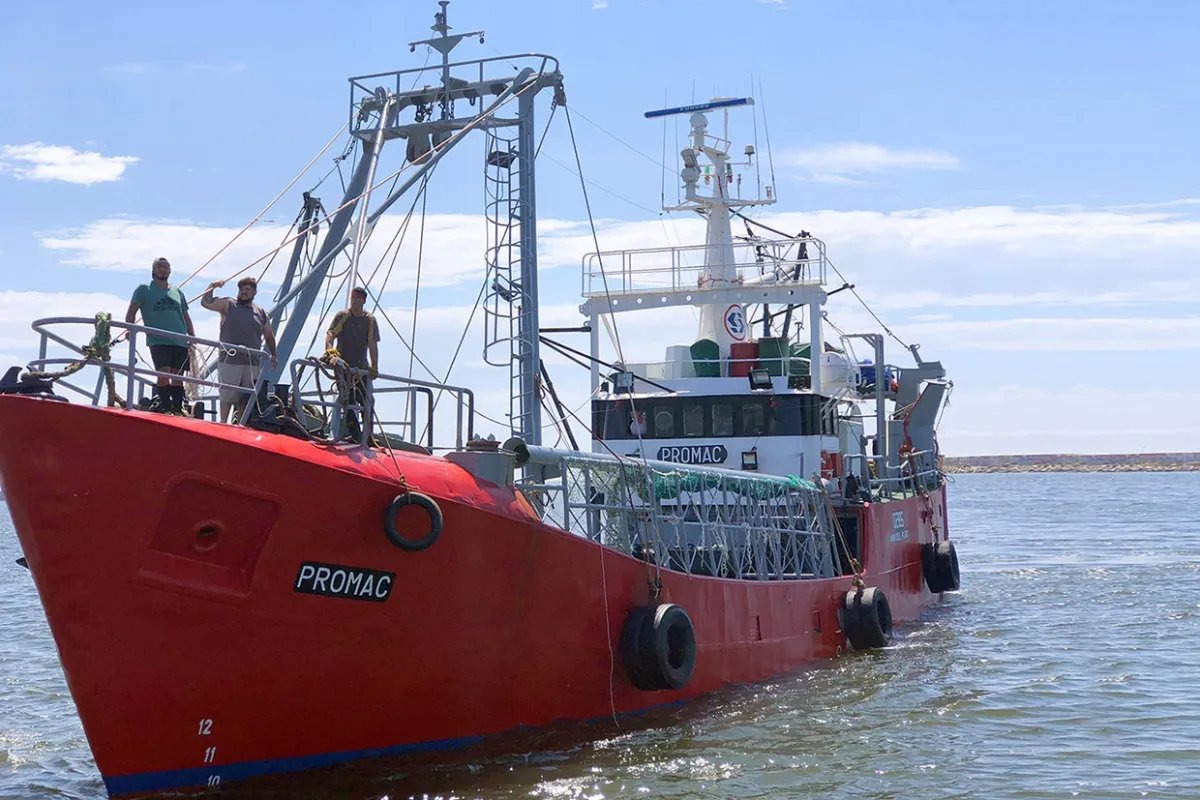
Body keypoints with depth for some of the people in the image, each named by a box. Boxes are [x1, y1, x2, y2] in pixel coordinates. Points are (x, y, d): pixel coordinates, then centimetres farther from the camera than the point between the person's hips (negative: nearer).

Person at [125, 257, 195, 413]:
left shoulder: (177, 291, 20)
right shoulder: (144, 289, 9)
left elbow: (186, 316, 24)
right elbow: (131, 312, 6)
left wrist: (193, 336, 13)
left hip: (180, 342, 4)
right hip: (158, 341, -4)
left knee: (177, 377, 3)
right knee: (164, 374, -17)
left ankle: (178, 409, 6)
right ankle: (166, 408, -14)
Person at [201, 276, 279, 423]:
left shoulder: (261, 312, 14)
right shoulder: (228, 305, 4)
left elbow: (269, 336, 24)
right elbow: (205, 302, -6)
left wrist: (273, 354, 22)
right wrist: (211, 287, -16)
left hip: (252, 364, 3)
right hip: (229, 361, -3)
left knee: (245, 399, 5)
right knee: (228, 396, -1)